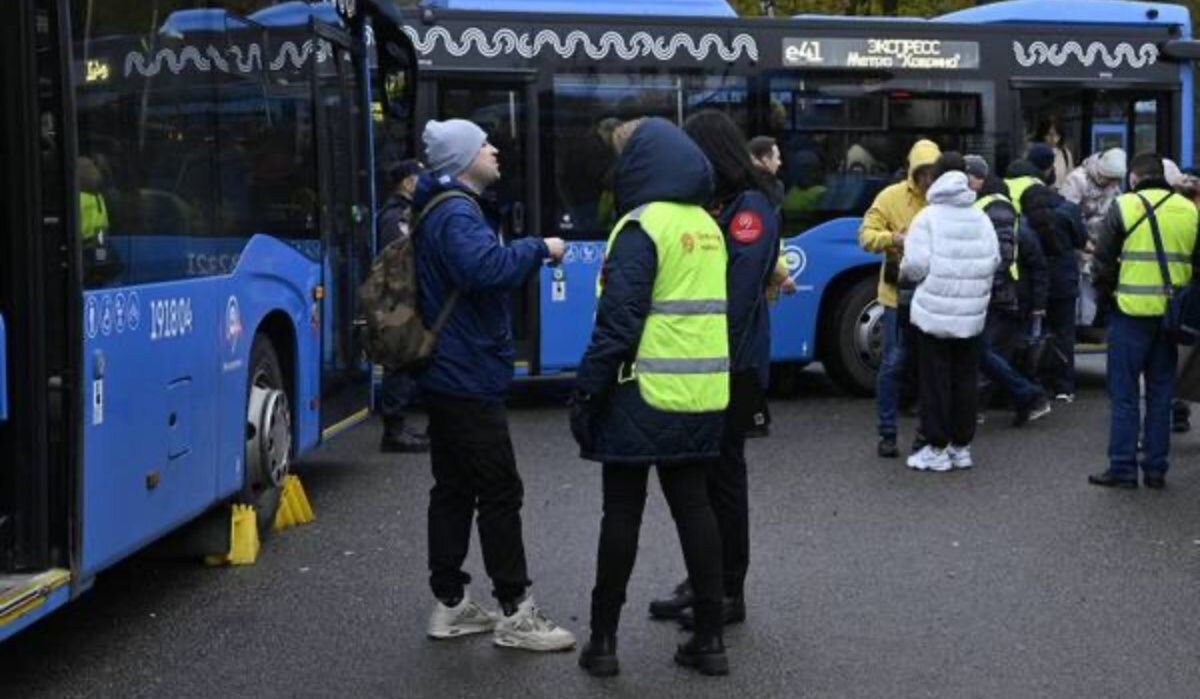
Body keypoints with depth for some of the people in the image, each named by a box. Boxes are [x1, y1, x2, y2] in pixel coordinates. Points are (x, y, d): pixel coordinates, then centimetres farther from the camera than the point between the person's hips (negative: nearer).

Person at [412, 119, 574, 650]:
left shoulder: (446, 209, 17)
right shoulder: (455, 214, -18)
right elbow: (486, 267, -35)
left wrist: (530, 255, 5)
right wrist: (540, 247, -24)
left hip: (448, 377, 11)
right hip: (469, 380, -11)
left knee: (454, 490, 13)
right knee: (500, 493, -5)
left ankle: (451, 604, 18)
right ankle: (515, 612, 1)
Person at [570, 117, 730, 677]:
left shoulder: (641, 227, -12)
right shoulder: (706, 226, 12)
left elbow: (618, 321, -18)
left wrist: (586, 390, -12)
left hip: (644, 393, -6)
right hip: (701, 395, 7)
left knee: (622, 512, 1)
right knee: (693, 507, 9)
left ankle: (603, 640, 7)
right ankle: (710, 638, 11)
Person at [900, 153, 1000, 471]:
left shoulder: (928, 217, -10)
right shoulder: (981, 218, 4)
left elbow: (916, 265, -15)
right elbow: (994, 261, 3)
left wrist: (903, 271, 7)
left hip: (934, 313, -4)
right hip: (972, 314, 4)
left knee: (935, 381, 2)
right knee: (965, 380, 12)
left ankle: (937, 449, 4)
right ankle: (961, 446, 17)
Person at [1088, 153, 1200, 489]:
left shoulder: (1123, 207, -6)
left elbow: (1103, 261, -6)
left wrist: (1106, 294, 8)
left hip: (1131, 312, -4)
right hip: (1171, 315, 4)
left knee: (1124, 394, 3)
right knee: (1161, 394, 12)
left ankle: (1122, 468, 4)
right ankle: (1155, 469, 14)